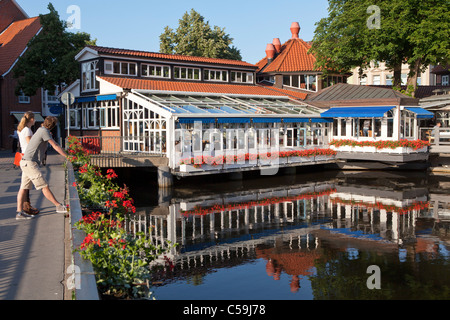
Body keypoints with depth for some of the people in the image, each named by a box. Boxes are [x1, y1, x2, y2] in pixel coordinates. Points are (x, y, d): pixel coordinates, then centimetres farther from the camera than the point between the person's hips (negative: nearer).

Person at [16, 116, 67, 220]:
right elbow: (55, 146, -12)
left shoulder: (41, 130, 16)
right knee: (44, 186, -6)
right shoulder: (44, 131, -11)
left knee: (24, 188, 7)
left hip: (26, 163, 10)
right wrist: (68, 157, -9)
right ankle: (59, 206, -3)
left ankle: (20, 213, 9)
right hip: (29, 163, -10)